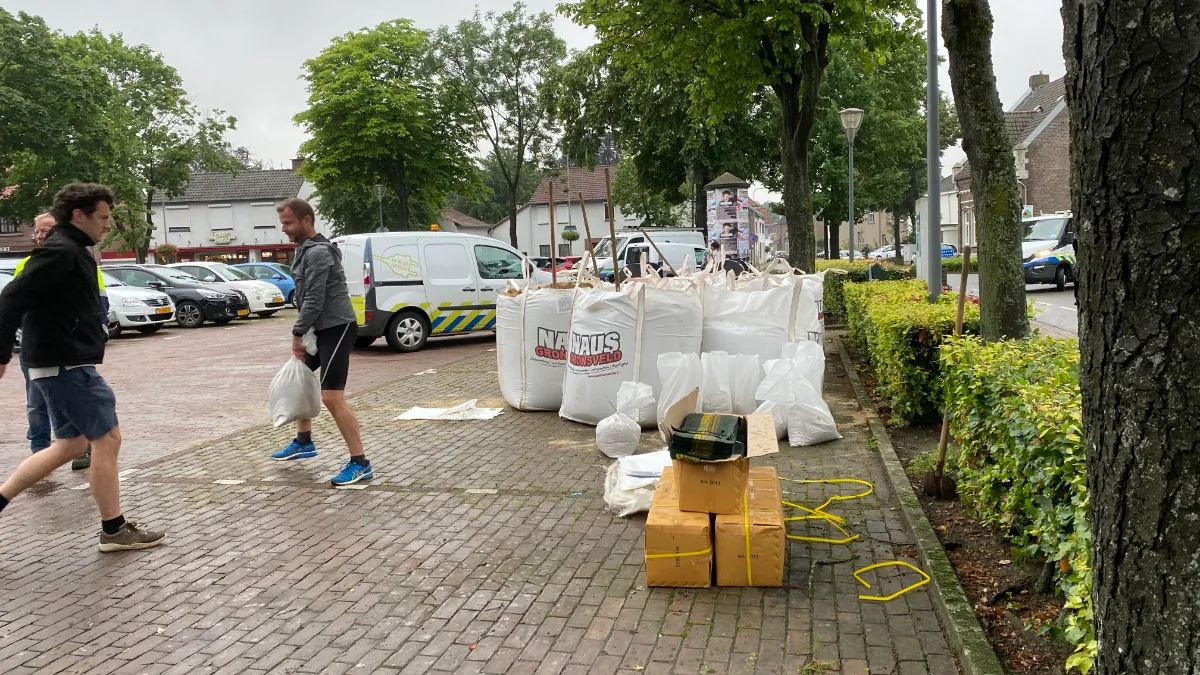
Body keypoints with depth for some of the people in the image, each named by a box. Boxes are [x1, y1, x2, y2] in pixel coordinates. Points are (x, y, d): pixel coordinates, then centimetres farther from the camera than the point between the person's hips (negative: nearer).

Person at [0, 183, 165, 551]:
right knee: (107, 439, -3)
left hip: (63, 364, 10)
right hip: (67, 365, -10)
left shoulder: (70, 251, 16)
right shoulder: (61, 251, -15)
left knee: (71, 444, 17)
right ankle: (115, 530, 5)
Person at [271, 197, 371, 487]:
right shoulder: (307, 250, 14)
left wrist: (297, 334, -12)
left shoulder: (318, 253, -18)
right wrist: (301, 333, 11)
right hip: (321, 328, 11)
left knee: (331, 397, -17)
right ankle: (304, 441, 37)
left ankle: (360, 463, -12)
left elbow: (314, 301, -22)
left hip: (337, 327, -11)